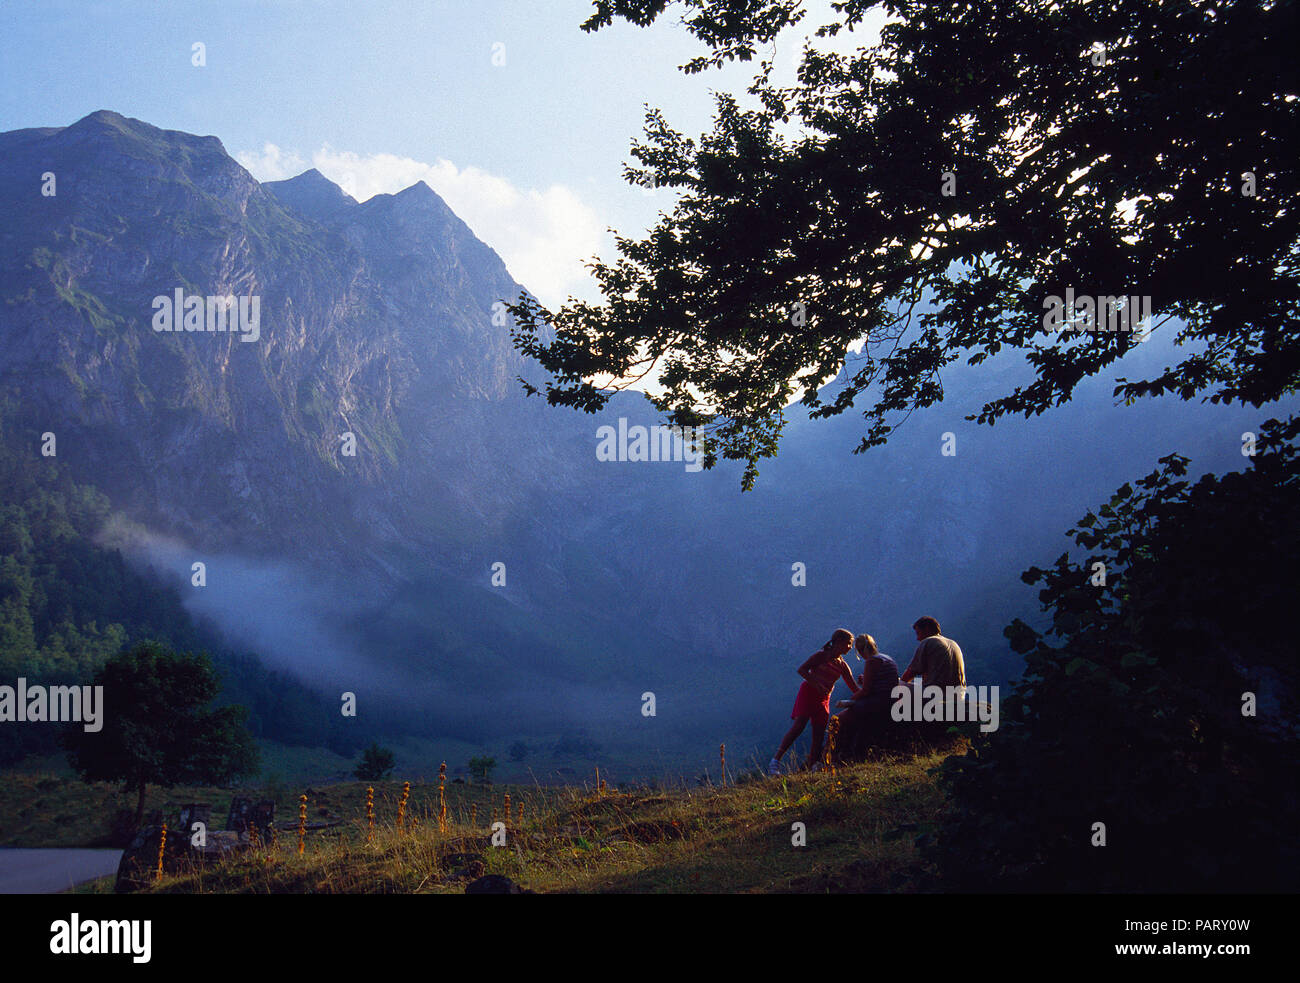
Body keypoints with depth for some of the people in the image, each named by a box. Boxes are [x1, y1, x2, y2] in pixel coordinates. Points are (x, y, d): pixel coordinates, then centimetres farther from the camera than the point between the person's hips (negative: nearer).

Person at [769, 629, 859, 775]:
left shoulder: (843, 666, 13)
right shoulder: (822, 656, -4)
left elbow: (855, 689, 16)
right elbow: (801, 670, -13)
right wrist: (817, 685, -23)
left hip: (823, 699, 6)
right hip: (808, 692, -6)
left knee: (819, 735, -3)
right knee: (798, 726, -20)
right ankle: (775, 761, -21)